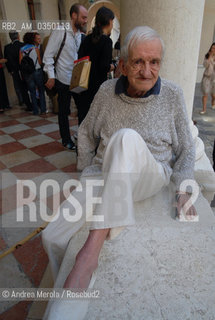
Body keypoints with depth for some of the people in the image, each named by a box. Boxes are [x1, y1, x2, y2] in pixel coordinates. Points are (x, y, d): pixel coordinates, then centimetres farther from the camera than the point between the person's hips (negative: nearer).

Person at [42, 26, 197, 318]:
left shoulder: (172, 95, -3)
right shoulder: (107, 91, 0)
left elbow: (186, 149, 4)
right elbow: (86, 133, 13)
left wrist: (183, 188, -8)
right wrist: (88, 172, 7)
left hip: (150, 177, -2)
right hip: (104, 176, 3)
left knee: (128, 138, -37)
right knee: (53, 237, -13)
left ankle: (92, 247, -38)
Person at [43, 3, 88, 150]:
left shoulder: (82, 36, 7)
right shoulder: (60, 32, -9)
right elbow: (48, 55, -9)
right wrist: (51, 77, -13)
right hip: (64, 80, -5)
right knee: (64, 111, 7)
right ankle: (66, 140, 23)